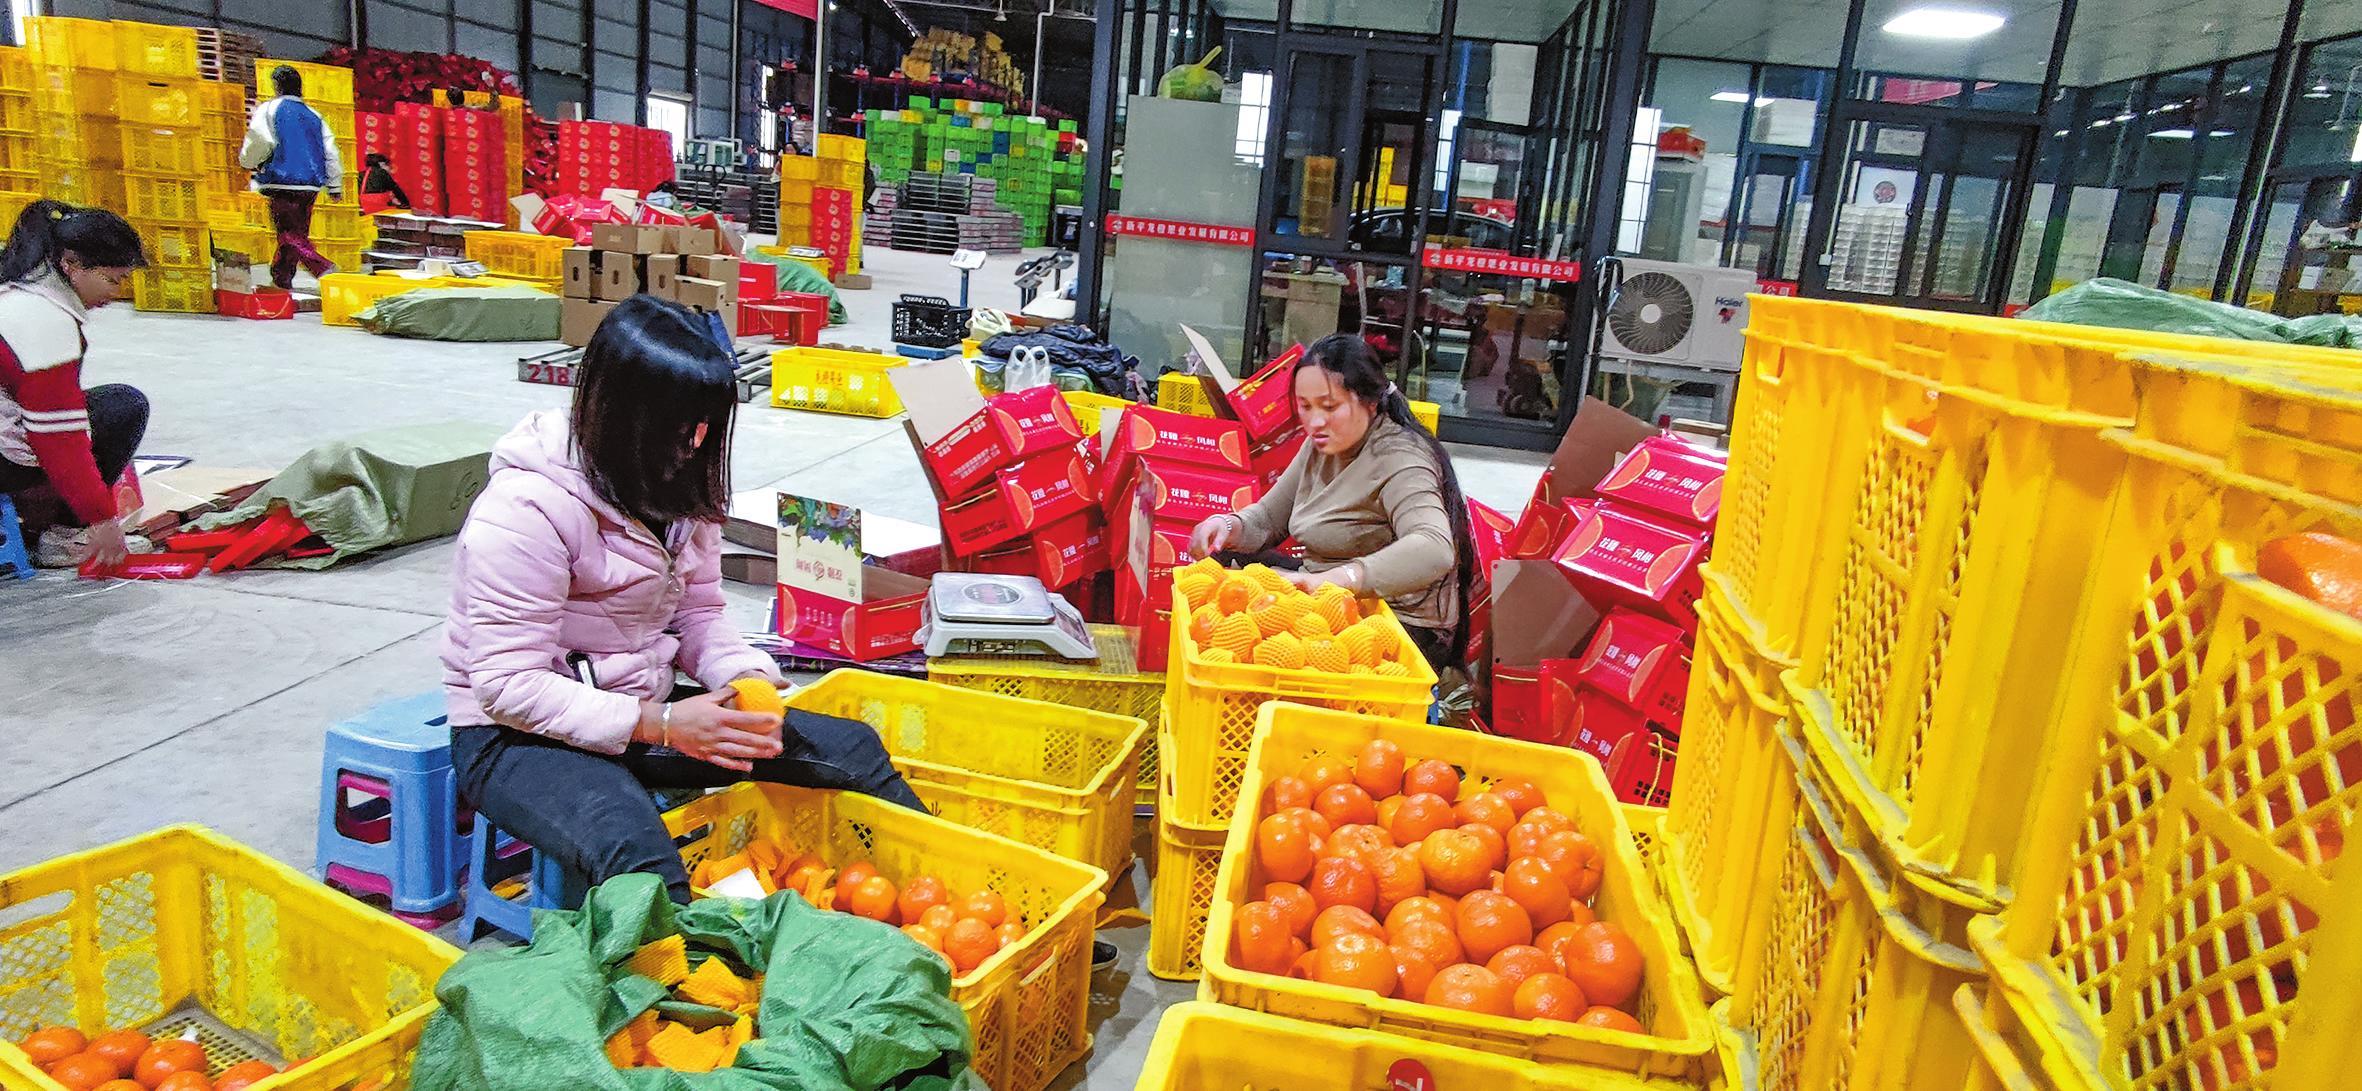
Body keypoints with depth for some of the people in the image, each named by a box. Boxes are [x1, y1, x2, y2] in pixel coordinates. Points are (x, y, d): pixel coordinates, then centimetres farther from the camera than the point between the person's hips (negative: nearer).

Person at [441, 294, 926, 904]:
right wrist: (662, 725, -30)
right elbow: (508, 685, -22)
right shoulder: (525, 509, -22)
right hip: (517, 735, -6)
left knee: (851, 749, -5)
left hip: (642, 711, 7)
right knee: (637, 857, -39)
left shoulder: (680, 488, 0)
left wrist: (744, 676, -14)